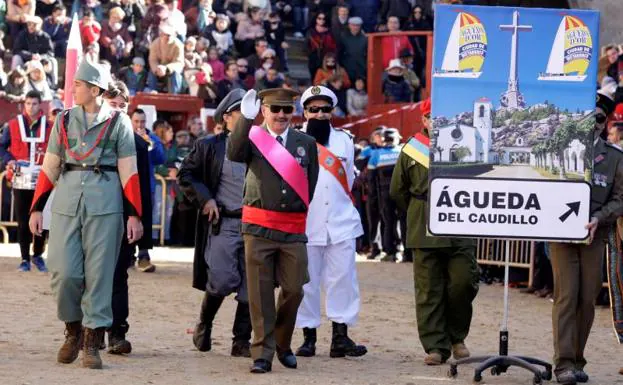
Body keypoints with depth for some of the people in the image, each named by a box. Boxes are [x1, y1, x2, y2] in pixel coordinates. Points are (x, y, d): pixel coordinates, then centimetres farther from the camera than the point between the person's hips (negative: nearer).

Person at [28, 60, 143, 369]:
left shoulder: (118, 123, 4)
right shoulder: (64, 121, 12)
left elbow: (129, 172, 2)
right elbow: (49, 168, 13)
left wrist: (134, 215, -4)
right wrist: (37, 208, 8)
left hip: (105, 202, -2)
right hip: (66, 201, 2)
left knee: (99, 273, -2)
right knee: (64, 272, -3)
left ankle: (92, 342, 4)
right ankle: (72, 329, 19)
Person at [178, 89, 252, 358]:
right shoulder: (209, 146, 3)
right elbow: (185, 175, 4)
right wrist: (204, 199, -7)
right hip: (223, 224, -3)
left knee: (250, 286, 0)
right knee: (222, 281, -11)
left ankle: (241, 341, 7)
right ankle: (204, 325, 15)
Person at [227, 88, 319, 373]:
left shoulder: (306, 143, 10)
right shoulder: (253, 138, 2)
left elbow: (311, 182, 14)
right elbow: (234, 154, -19)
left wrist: (300, 210, 7)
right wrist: (245, 118, -29)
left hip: (294, 229, 2)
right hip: (259, 227, -2)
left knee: (293, 289, 2)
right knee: (260, 293, 0)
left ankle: (283, 344, 25)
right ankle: (262, 354, 6)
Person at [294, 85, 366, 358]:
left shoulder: (344, 140, 12)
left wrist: (340, 204, 13)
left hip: (340, 223, 2)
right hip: (305, 223, -2)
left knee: (342, 278, -3)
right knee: (307, 280, 0)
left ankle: (340, 336, -2)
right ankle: (309, 336, 6)